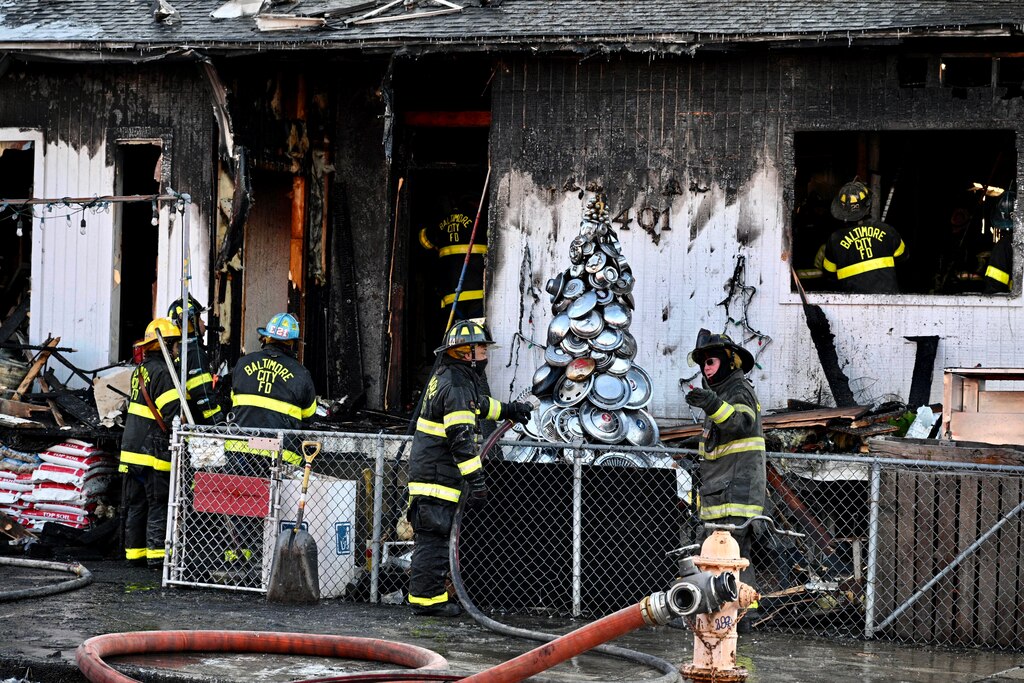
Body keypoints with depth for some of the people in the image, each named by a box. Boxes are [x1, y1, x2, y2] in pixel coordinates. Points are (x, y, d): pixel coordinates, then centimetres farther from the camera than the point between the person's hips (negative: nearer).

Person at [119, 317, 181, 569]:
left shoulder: (140, 369, 14)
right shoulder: (161, 371, -15)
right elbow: (173, 412, -22)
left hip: (131, 449, 9)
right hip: (154, 452, -9)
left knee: (136, 503, 14)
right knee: (159, 504, -5)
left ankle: (135, 551, 20)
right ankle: (157, 554, -6)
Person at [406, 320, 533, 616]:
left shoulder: (446, 376, 14)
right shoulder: (457, 386, -18)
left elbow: (476, 404, 35)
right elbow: (461, 438, -23)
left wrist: (508, 410, 41)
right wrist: (476, 480, -23)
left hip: (426, 468, 11)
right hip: (437, 476, -11)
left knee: (433, 535, 13)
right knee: (433, 536, -7)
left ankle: (432, 595, 19)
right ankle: (425, 598, -4)